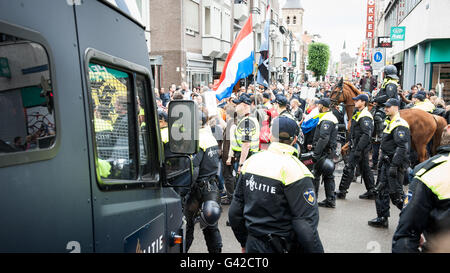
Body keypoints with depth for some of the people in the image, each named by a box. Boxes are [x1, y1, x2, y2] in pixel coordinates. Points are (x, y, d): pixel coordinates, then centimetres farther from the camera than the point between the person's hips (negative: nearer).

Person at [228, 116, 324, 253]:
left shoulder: (250, 161, -3)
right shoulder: (295, 170, -19)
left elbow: (235, 211, 4)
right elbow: (305, 226, -22)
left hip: (253, 244, 4)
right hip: (283, 247, -3)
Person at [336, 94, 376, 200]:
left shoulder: (365, 116, -17)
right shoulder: (360, 114, 16)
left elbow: (366, 135, -26)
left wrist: (358, 149, -27)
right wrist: (351, 145, 21)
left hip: (360, 147, -11)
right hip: (360, 147, 11)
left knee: (349, 168, -6)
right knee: (365, 168, 14)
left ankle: (341, 192, 0)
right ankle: (371, 192, 22)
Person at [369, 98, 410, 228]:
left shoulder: (400, 125, -15)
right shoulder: (390, 123, 17)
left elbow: (402, 147, -23)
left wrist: (394, 166, -26)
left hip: (394, 163, -10)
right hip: (386, 162, 10)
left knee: (395, 193, -6)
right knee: (381, 191, 12)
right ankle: (382, 219, 20)